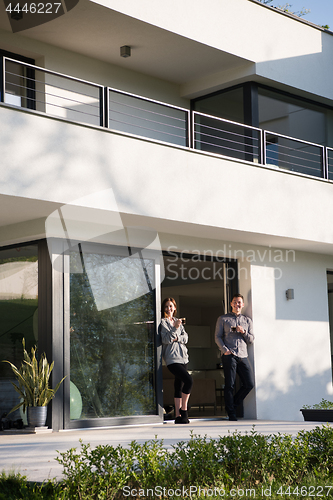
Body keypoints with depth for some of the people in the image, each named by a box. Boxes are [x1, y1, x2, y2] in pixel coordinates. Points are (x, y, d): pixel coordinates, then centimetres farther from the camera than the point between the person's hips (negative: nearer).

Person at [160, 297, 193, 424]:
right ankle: (183, 409, -5)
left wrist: (176, 338, -9)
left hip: (182, 356, 7)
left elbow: (185, 338, 10)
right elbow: (165, 339, -11)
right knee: (189, 380, -18)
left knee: (179, 386, 4)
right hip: (172, 357, -7)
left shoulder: (178, 321, 19)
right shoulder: (163, 322, 0)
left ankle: (178, 415, 5)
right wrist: (175, 328, -21)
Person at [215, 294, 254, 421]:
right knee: (229, 385, -4)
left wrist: (243, 332, -5)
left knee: (249, 384, -2)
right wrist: (225, 350, -10)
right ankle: (231, 413, 4)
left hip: (243, 356, 4)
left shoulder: (247, 321, 19)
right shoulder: (223, 319, 10)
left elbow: (251, 339, 15)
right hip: (229, 356, -4)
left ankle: (233, 404, 16)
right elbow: (217, 337, 5)